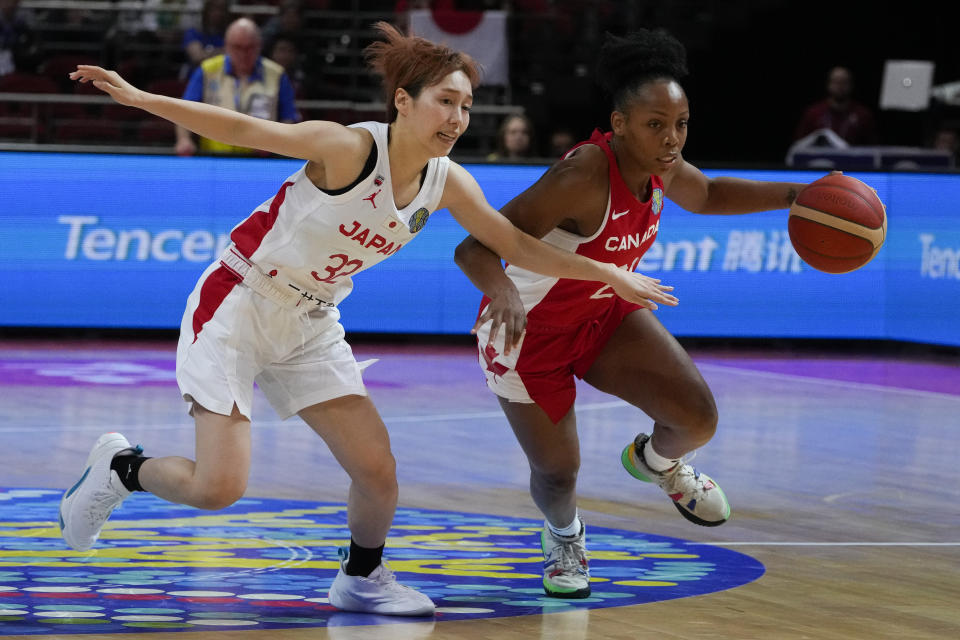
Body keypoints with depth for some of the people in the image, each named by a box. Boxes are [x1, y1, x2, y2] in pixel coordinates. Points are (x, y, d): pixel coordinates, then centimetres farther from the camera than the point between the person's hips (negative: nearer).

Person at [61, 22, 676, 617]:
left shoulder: (448, 184, -6)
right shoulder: (351, 149, -25)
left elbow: (516, 244, 6)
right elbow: (241, 129, -22)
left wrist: (608, 273, 4)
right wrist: (139, 97, -27)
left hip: (312, 322, 6)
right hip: (239, 303, -6)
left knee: (377, 468, -3)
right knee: (218, 486, -14)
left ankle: (362, 576, 24)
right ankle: (121, 466, 15)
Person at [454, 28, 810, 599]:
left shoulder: (658, 165, -13)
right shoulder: (583, 177, -36)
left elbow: (706, 195, 13)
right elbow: (474, 249, -40)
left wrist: (794, 195, 3)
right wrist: (504, 292, -61)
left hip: (607, 313, 6)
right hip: (527, 333, -6)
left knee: (698, 418, -9)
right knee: (558, 474, 3)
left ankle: (658, 461, 29)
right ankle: (564, 537, 42)